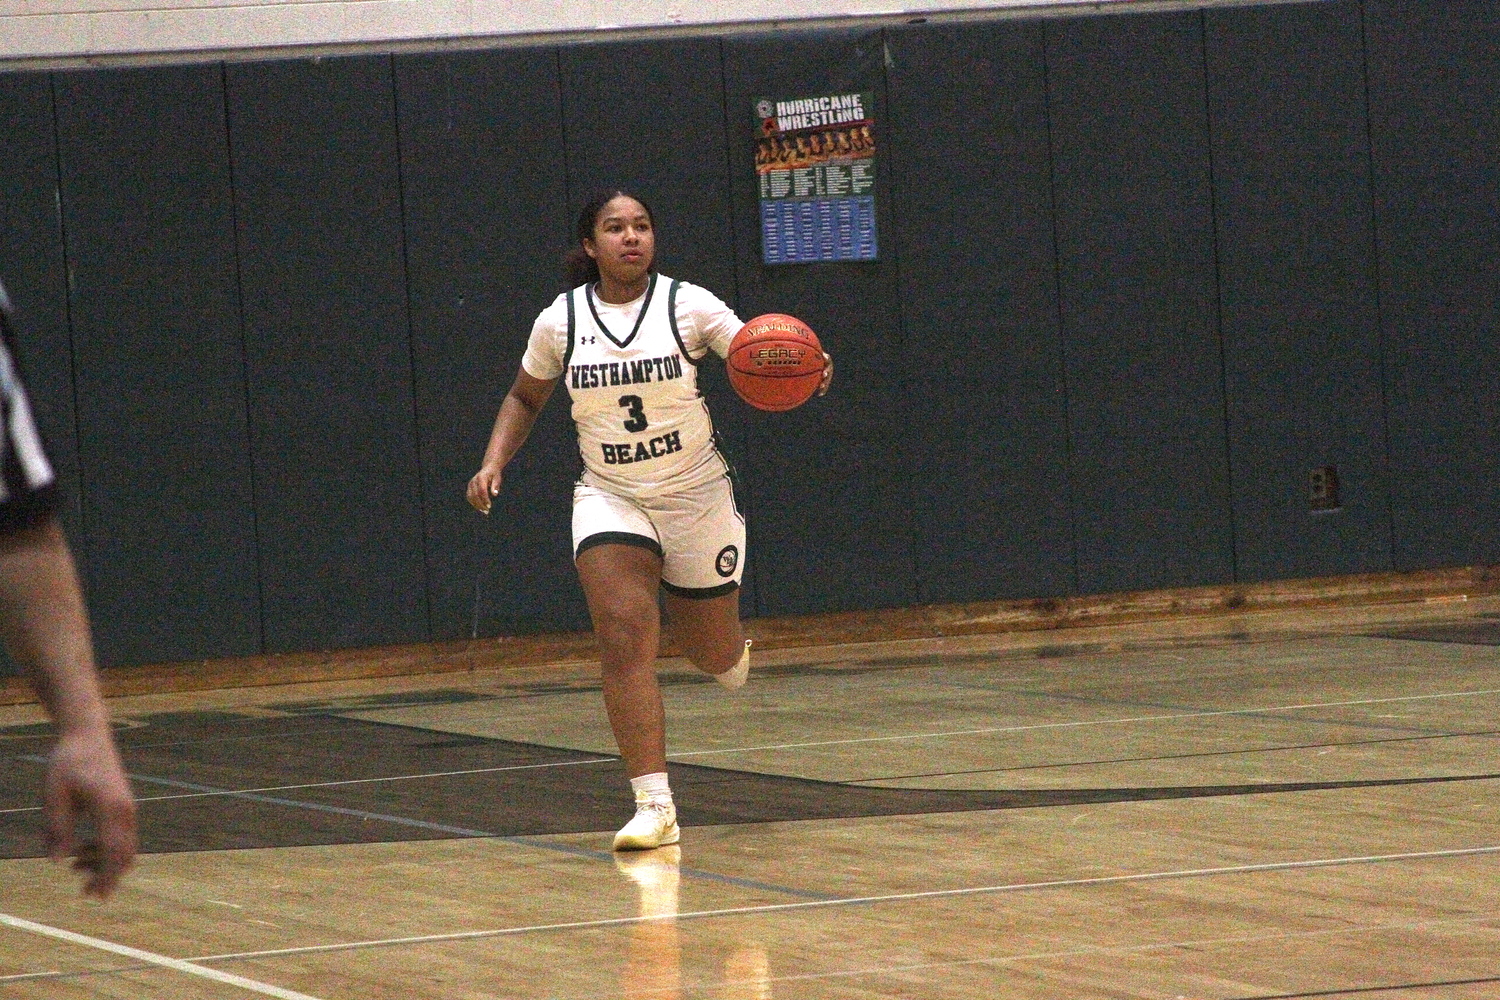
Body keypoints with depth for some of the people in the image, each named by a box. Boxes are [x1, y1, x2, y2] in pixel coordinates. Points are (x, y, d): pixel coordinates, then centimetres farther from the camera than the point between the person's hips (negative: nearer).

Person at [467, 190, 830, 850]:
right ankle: (654, 806, -22)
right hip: (609, 499, 0)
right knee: (623, 636, -21)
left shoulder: (689, 306, -10)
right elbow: (525, 399, 14)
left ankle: (730, 646, 52)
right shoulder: (560, 321, -3)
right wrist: (493, 464, -1)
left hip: (696, 497, 0)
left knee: (716, 657, 11)